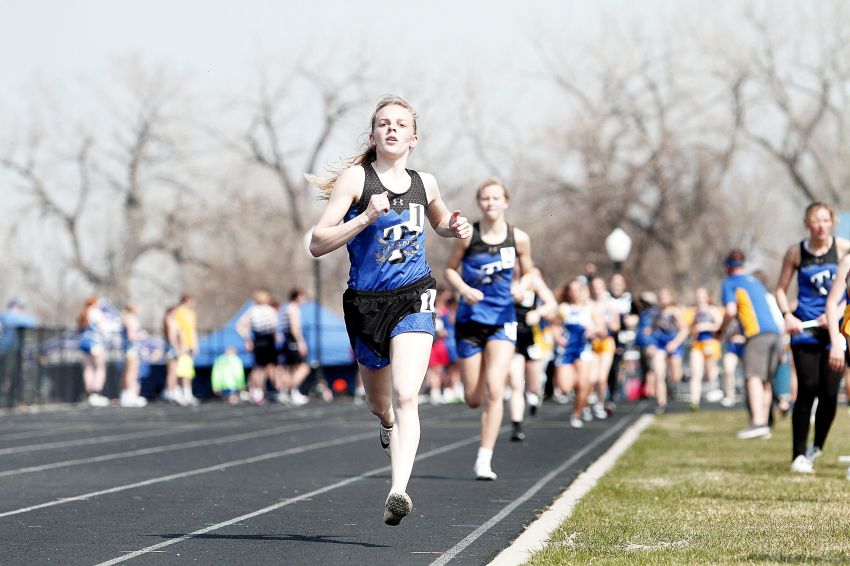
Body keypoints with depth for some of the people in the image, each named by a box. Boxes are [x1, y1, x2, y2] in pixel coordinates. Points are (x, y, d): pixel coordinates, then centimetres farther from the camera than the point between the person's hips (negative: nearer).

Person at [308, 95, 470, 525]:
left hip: (414, 300, 0)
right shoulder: (355, 178, -5)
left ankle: (398, 492, -29)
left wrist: (455, 228, 7)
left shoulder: (424, 184, 7)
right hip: (366, 302, 0)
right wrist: (366, 218, -23)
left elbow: (439, 221, 31)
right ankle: (388, 425, 57)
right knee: (379, 403, 19)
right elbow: (317, 244, -12)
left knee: (405, 397, -21)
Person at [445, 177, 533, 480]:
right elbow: (450, 269, 5)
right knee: (473, 399, 3)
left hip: (502, 321, 0)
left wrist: (521, 287, -11)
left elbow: (528, 273, 11)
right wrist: (463, 288, -15)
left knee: (494, 390, -17)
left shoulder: (518, 238, -2)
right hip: (470, 319, 0)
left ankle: (484, 459, -12)